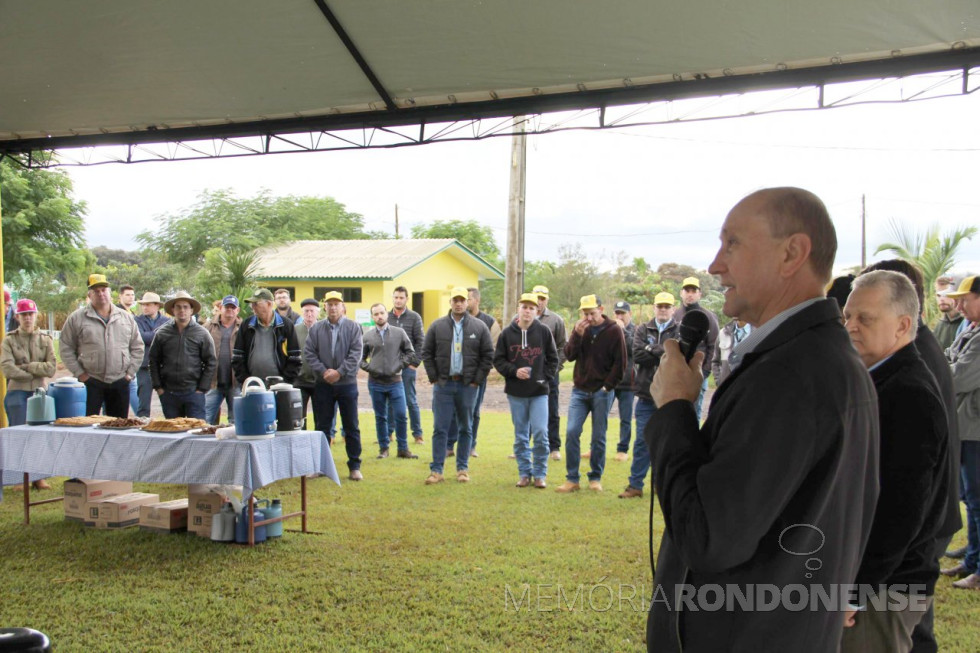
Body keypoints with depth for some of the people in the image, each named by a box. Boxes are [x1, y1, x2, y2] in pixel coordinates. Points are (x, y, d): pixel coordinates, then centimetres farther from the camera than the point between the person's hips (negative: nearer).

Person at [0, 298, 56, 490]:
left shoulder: (45, 340, 9)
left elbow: (51, 367, -3)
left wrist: (26, 367, -10)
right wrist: (36, 372, -8)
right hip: (17, 392, -2)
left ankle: (38, 476, 10)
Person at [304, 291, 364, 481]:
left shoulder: (353, 327, 1)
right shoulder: (316, 328, 6)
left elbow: (356, 353, -7)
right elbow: (308, 352, 0)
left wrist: (339, 372, -15)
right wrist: (323, 371, -12)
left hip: (347, 383, -2)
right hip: (323, 385, 2)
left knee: (351, 427, 3)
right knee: (323, 426, 8)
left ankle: (355, 466, 9)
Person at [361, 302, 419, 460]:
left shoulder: (399, 333, 1)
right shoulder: (367, 336, 2)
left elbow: (410, 352, 7)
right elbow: (360, 357, 12)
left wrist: (400, 365, -3)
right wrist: (369, 368, -3)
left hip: (395, 381, 0)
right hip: (375, 383, 1)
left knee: (401, 416, -3)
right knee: (380, 417, 8)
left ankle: (403, 449, 7)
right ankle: (383, 448, 18)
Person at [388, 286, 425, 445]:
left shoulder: (414, 317, 1)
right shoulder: (386, 317, 7)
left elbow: (420, 341, -1)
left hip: (407, 366, -2)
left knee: (410, 400, 2)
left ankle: (417, 434, 9)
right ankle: (388, 433, 14)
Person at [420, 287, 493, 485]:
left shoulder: (479, 327, 2)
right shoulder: (437, 326, 3)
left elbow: (488, 355, 3)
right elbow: (426, 353, 7)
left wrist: (477, 380, -3)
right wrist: (434, 377, -1)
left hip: (468, 386, 0)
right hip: (443, 385, 0)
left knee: (465, 428, 8)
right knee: (440, 428, -1)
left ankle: (462, 469, 18)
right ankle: (436, 470, 3)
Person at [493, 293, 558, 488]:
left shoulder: (544, 331, 0)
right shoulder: (507, 333, 2)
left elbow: (553, 359, 7)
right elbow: (498, 360, 4)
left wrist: (544, 376, -4)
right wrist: (514, 371, -10)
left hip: (539, 391, -1)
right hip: (516, 392, 1)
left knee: (540, 433, -6)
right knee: (521, 435, 8)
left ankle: (540, 474, 7)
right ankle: (524, 473, 18)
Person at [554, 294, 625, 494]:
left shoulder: (614, 331, -4)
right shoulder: (581, 329, 6)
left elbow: (620, 363, -3)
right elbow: (569, 355, -1)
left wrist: (608, 385, -8)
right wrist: (577, 335, -14)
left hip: (602, 392, -3)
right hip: (580, 390, 3)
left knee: (599, 437, 4)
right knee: (572, 432, -5)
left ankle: (596, 477, 17)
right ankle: (572, 479, 3)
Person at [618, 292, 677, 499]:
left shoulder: (680, 332, 3)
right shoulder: (643, 330, 10)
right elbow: (637, 354, -6)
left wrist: (652, 350, -13)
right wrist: (664, 354, -12)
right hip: (647, 396, 2)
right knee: (642, 441, 4)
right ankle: (635, 485, 10)